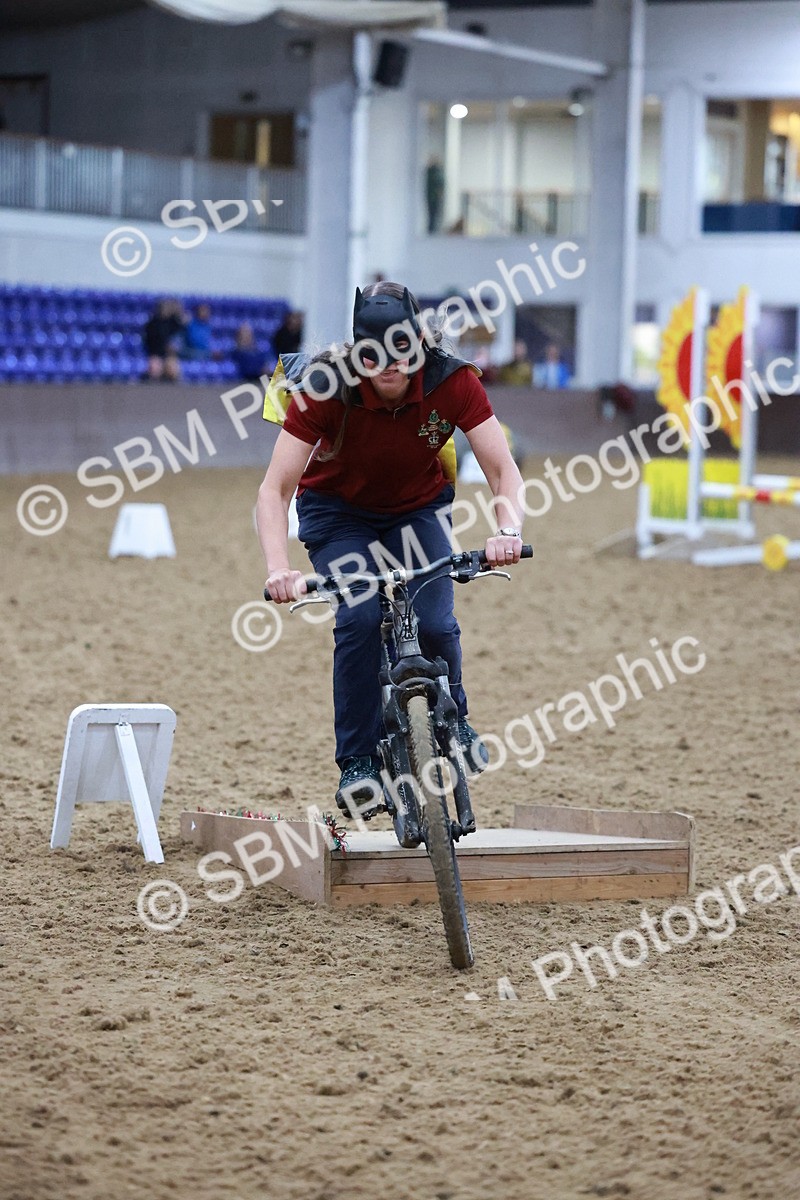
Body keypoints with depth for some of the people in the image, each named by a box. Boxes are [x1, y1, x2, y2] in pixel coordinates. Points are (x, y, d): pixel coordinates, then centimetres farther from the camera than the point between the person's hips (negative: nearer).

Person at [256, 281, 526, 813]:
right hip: (339, 511, -1)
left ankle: (453, 719, 15)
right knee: (360, 620, -23)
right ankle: (358, 763, -9)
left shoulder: (451, 380, -28)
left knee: (434, 623, -17)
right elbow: (275, 489, -31)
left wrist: (509, 530, -46)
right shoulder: (328, 385, -31)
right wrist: (279, 567, -46)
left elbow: (503, 469, -26)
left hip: (419, 506, 1)